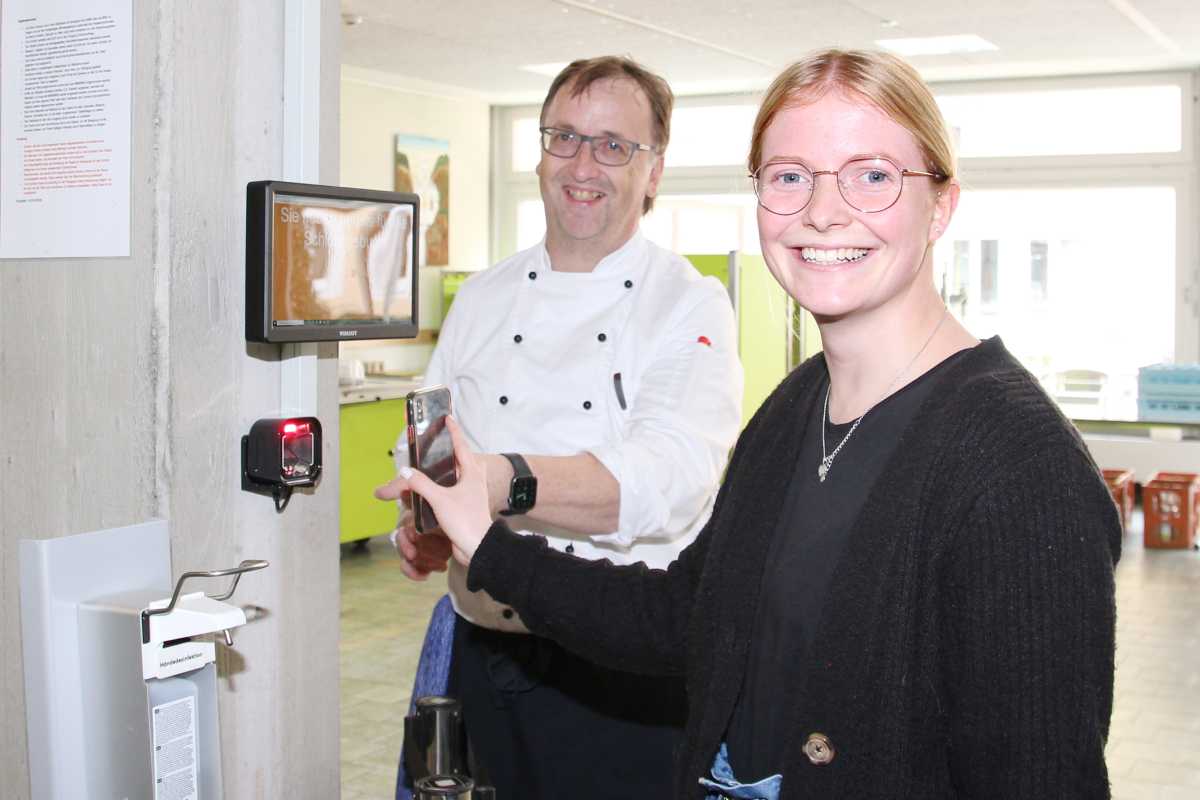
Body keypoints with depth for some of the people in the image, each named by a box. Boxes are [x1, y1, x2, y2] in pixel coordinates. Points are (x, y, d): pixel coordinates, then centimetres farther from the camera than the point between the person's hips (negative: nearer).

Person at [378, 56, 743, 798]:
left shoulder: (691, 306, -8)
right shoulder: (483, 298, 9)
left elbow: (669, 481, -24)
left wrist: (504, 483, -39)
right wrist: (419, 525, -13)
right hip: (488, 655, 4)